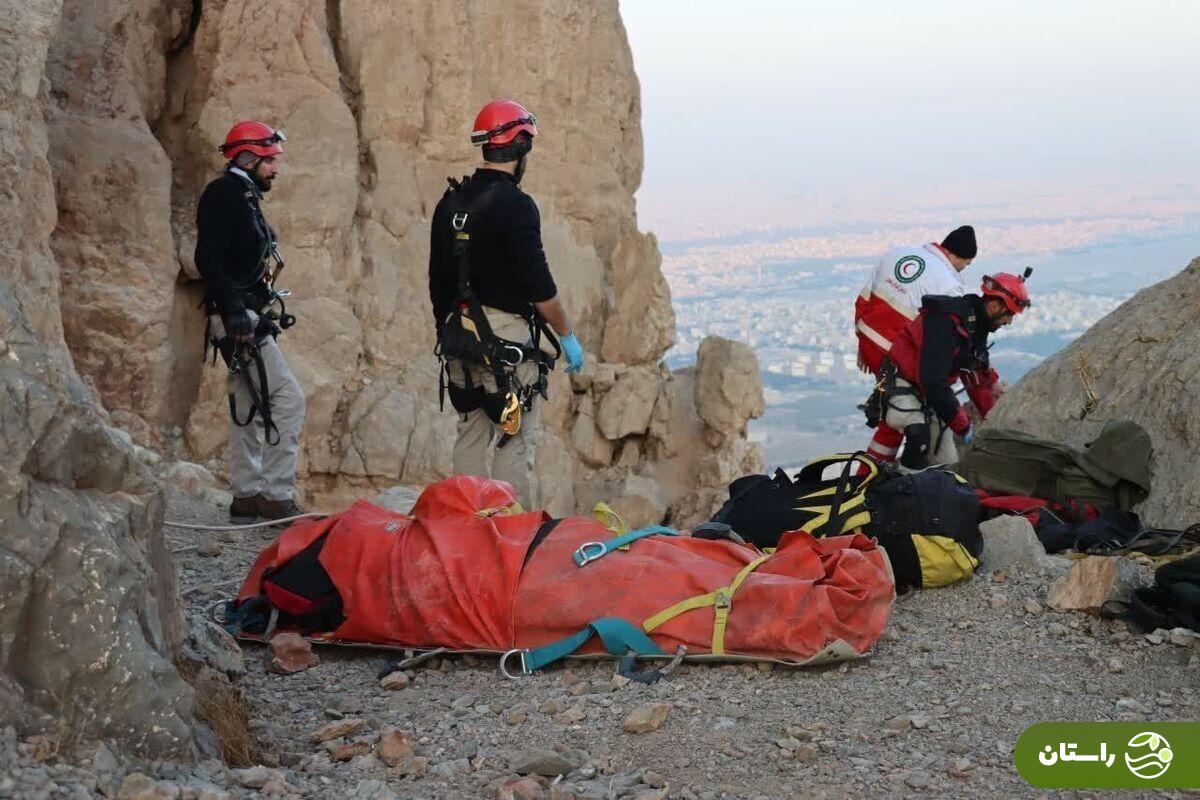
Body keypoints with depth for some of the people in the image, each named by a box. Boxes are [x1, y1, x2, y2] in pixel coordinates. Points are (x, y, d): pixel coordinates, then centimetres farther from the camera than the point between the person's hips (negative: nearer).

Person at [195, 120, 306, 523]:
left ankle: (247, 497, 16)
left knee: (249, 406, 11)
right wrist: (234, 309, -25)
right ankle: (277, 496, -12)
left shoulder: (244, 198, 21)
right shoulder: (225, 193, -9)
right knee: (289, 398, -13)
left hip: (248, 319, 11)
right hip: (239, 319, -11)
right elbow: (208, 258, -19)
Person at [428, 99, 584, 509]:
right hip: (510, 336, -7)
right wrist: (568, 335, -4)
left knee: (470, 437, 14)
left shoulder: (450, 204, 9)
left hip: (460, 336, 7)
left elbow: (438, 283, 15)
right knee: (516, 444, -3)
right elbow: (539, 284, -15)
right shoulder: (515, 205, -13)